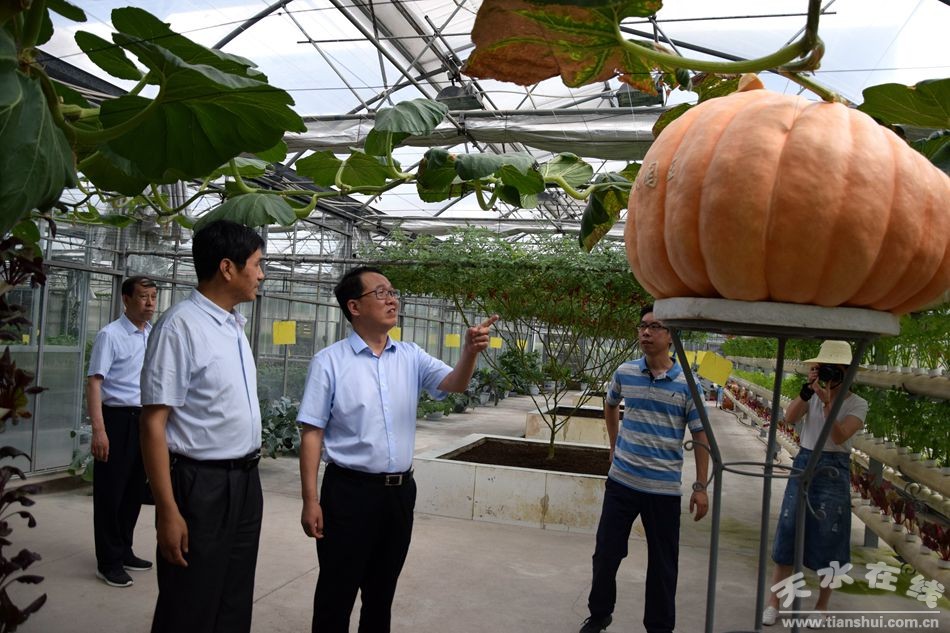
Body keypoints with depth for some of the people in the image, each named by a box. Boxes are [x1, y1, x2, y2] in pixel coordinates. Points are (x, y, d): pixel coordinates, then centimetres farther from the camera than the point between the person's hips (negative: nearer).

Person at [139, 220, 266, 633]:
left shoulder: (235, 327, 8)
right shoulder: (181, 326, -18)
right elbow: (153, 422, -19)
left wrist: (248, 473, 16)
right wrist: (168, 511, -21)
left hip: (245, 480, 8)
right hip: (201, 485, -8)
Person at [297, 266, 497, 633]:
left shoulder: (411, 357, 5)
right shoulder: (329, 362, -8)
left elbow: (453, 384, -9)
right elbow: (312, 433, -8)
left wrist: (470, 351, -29)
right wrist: (310, 500, -12)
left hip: (399, 491, 4)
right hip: (349, 491, -4)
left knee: (382, 590, 19)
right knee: (337, 592, 7)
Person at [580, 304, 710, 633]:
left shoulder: (687, 384, -8)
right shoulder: (624, 372, -1)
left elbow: (700, 436, -4)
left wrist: (701, 487, -7)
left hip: (664, 488, -2)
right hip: (621, 481, 2)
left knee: (663, 563, 10)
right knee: (606, 553, 11)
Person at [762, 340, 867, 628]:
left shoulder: (857, 404, -5)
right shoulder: (813, 395, 3)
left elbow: (839, 436, -20)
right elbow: (790, 418, -13)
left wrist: (827, 403, -28)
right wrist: (807, 389, -22)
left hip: (833, 471, -3)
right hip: (802, 464, 3)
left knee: (827, 541, 6)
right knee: (788, 532, 4)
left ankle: (821, 606, 24)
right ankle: (773, 603, 13)